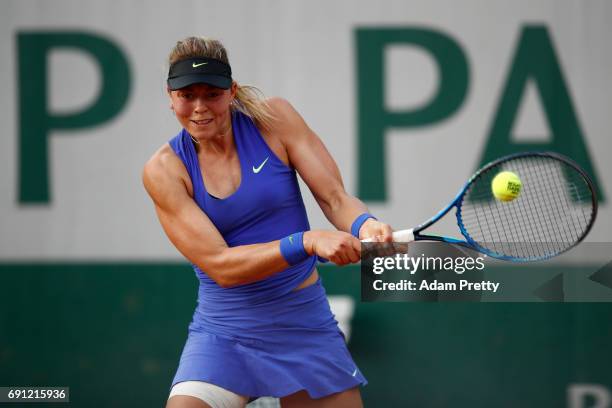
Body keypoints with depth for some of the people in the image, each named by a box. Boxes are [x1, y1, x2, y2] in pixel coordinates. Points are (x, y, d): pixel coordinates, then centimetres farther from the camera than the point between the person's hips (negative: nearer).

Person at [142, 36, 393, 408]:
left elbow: (334, 197, -5)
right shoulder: (164, 169, -9)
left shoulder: (273, 118, -5)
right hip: (223, 333, -1)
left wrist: (364, 225, -29)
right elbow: (220, 266, -17)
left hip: (305, 323, 2)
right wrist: (308, 242, -30)